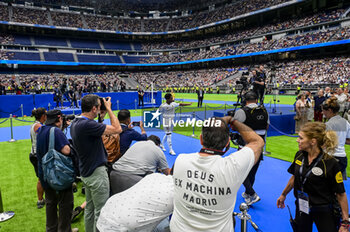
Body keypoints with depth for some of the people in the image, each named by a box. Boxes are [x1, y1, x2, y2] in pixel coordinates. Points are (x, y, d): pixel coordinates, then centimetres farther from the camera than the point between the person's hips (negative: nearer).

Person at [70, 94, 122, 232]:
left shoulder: (75, 123, 4)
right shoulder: (87, 124, -26)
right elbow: (117, 129, -24)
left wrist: (102, 113, 7)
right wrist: (109, 108, -13)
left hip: (86, 173, 10)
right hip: (97, 173, -10)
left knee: (89, 209, 22)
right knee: (101, 212, 4)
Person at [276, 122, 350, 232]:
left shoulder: (330, 163, -21)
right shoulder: (299, 155, -6)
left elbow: (341, 194, -15)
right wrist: (283, 195, 19)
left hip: (323, 211, -4)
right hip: (301, 207, 5)